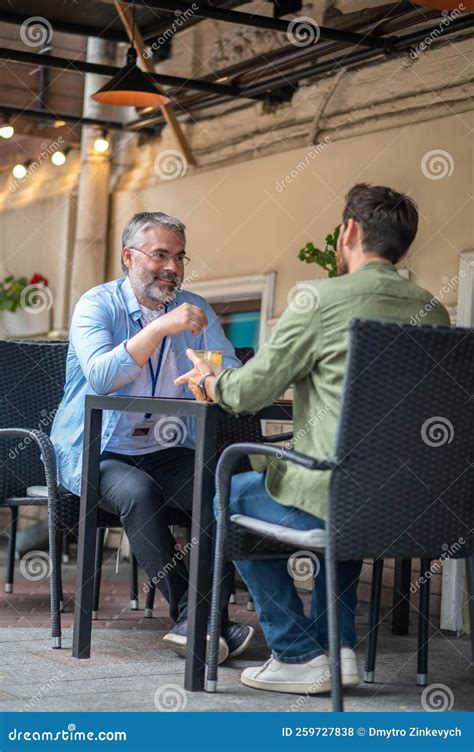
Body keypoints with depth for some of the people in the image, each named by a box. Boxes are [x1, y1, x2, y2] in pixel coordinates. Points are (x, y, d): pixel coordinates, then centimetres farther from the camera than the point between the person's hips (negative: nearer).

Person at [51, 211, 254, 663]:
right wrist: (161, 327, -28)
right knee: (138, 492, -35)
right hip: (96, 455, -4)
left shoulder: (195, 310, 10)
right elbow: (100, 376, -22)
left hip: (168, 453, 4)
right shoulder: (97, 304, -4)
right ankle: (188, 614, -26)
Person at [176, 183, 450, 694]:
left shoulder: (321, 299, -9)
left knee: (231, 496, 22)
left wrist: (207, 381, 18)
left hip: (335, 495, -6)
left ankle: (300, 655, 18)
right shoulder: (434, 312, 8)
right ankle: (338, 647, 28)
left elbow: (250, 391, -5)